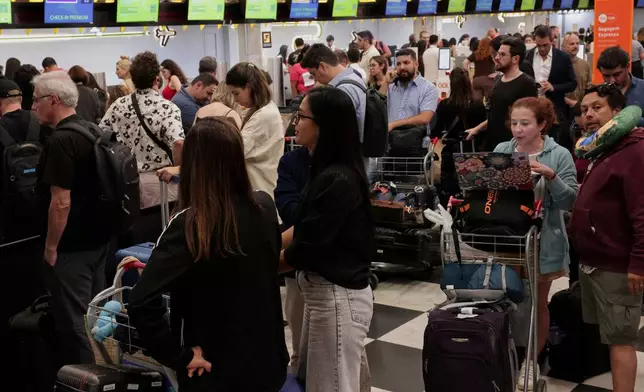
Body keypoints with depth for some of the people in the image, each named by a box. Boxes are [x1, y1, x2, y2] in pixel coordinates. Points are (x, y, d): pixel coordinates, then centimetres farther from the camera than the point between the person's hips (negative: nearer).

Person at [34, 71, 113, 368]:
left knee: (73, 321, 2)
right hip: (98, 237, 9)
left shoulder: (61, 141, -20)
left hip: (72, 246, -9)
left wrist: (51, 246, -14)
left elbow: (61, 202, -24)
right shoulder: (90, 130, 8)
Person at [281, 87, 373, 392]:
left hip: (338, 297, -10)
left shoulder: (337, 180, -23)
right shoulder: (328, 172, 6)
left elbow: (304, 250, -20)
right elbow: (303, 230, 14)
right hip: (324, 292, 10)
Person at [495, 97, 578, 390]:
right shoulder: (500, 151, -1)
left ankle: (531, 361, 30)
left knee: (537, 303, 13)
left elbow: (569, 201, -12)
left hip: (541, 242, -2)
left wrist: (551, 176, -27)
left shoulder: (559, 155, -9)